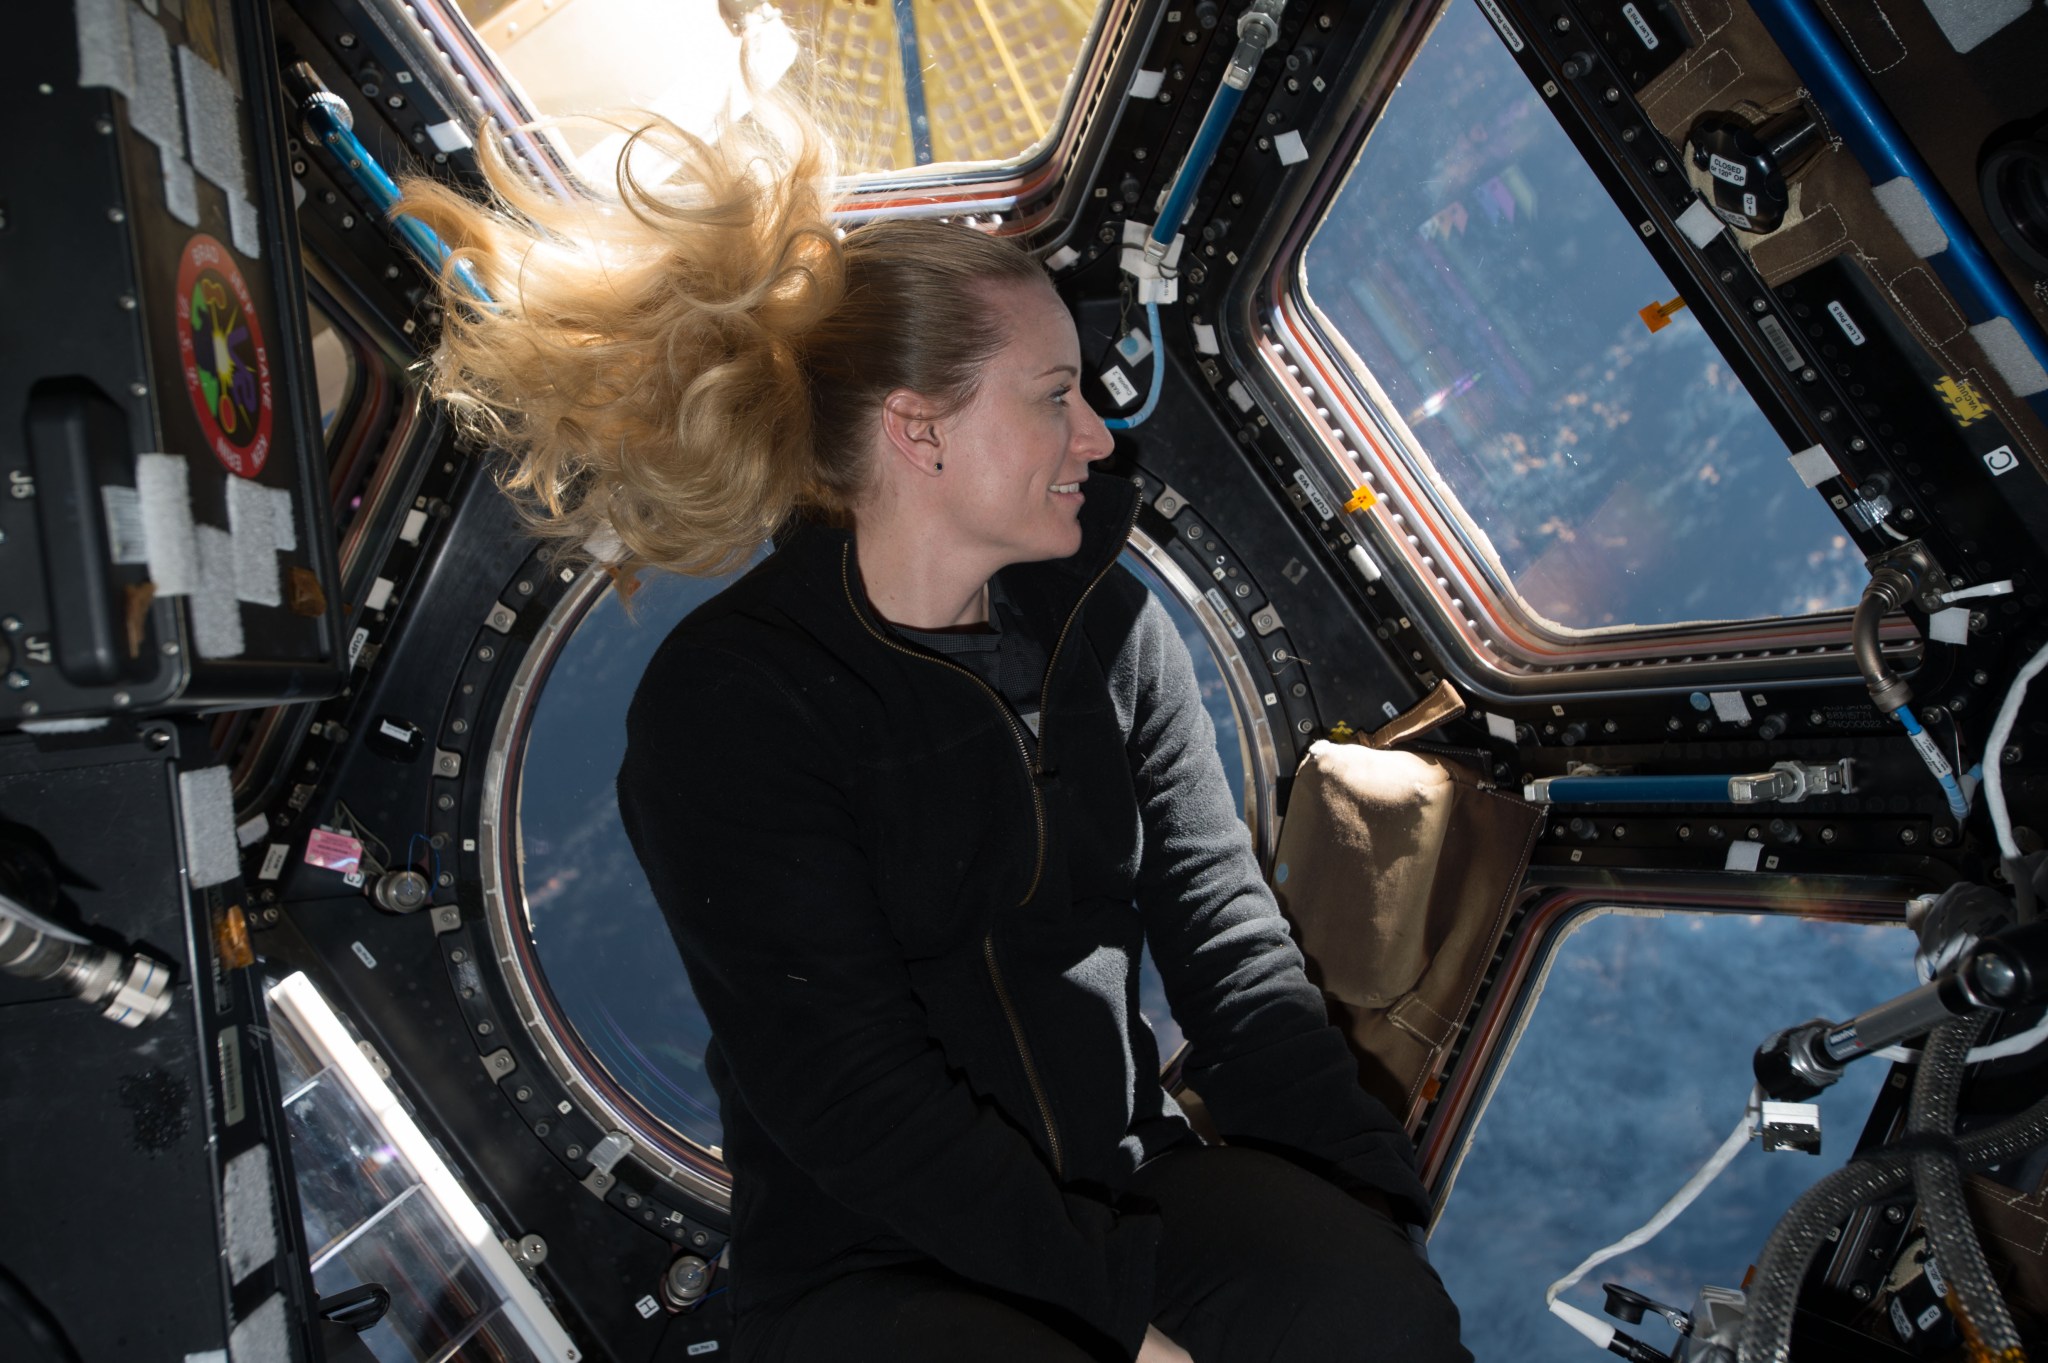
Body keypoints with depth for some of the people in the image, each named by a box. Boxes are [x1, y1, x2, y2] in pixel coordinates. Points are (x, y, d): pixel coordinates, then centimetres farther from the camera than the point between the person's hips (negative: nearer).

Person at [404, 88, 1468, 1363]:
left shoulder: (1107, 622, 3)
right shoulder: (727, 703, -13)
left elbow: (1225, 932, -1)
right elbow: (844, 1087, -17)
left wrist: (1361, 1201, -11)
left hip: (1129, 1186, 3)